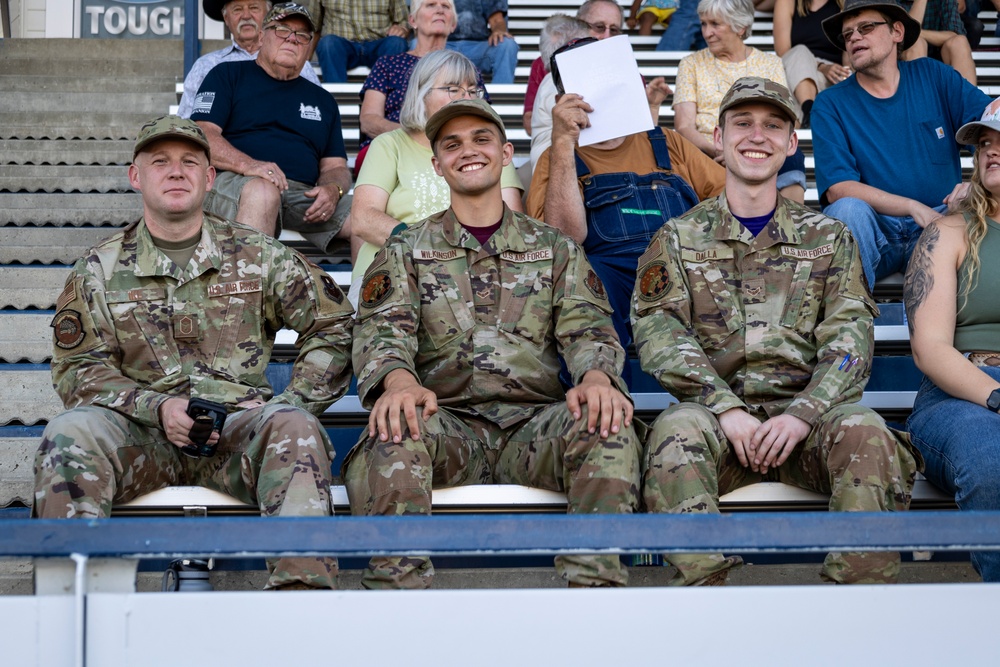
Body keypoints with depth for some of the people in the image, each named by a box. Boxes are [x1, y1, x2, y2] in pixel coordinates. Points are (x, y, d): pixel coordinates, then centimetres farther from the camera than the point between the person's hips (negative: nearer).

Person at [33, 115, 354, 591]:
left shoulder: (259, 256, 12)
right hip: (141, 432, 0)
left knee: (296, 428, -33)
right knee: (69, 434, -31)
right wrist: (157, 406, -11)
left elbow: (333, 328, 12)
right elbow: (77, 368, 6)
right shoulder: (99, 270, 13)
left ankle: (303, 591, -39)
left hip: (240, 431, 0)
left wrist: (287, 408, -2)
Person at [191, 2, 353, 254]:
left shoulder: (322, 100, 28)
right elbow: (202, 136, 1)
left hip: (304, 195, 4)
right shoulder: (228, 75, 16)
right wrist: (247, 164, -19)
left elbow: (335, 167, 21)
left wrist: (333, 189, -5)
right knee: (262, 189, -41)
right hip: (232, 184, -3)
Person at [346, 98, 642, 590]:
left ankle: (597, 586, -30)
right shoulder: (406, 250, 18)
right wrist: (398, 379, -24)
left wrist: (596, 376, -18)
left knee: (607, 427, -32)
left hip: (534, 423, 1)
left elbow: (587, 328, 8)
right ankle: (395, 588, -33)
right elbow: (382, 329, 2)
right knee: (395, 430, -36)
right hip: (446, 419, -1)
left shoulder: (555, 249, 21)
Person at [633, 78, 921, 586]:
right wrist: (726, 409, -15)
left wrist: (802, 414, -14)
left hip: (807, 415, 1)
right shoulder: (678, 239, 16)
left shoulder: (828, 237, 19)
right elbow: (657, 330, 1)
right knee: (677, 429, -35)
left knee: (864, 431, -32)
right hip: (716, 409, -1)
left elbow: (850, 334, 6)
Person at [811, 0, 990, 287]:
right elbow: (836, 189, -10)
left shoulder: (932, 76, 9)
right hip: (875, 230, -1)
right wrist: (912, 207, -21)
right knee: (849, 208, -33)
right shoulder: (830, 104, 2)